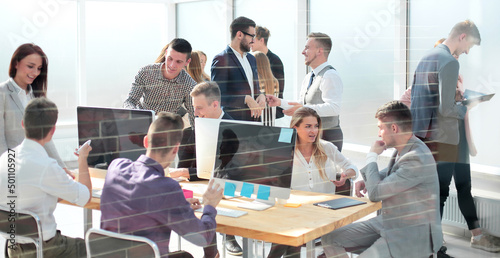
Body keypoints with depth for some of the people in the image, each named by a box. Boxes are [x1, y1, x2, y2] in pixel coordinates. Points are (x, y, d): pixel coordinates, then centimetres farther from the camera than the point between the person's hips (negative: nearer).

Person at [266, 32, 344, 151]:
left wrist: (304, 109, -29)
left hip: (328, 137, -9)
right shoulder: (308, 78, 18)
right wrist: (280, 102, 8)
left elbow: (333, 108, -24)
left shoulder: (330, 75, -13)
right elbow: (300, 105, 22)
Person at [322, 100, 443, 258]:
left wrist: (372, 155, -9)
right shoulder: (403, 150, 5)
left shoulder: (417, 158, -24)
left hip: (413, 234, -9)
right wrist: (367, 180, 7)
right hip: (387, 222, 9)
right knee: (330, 239, 2)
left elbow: (375, 193, -23)